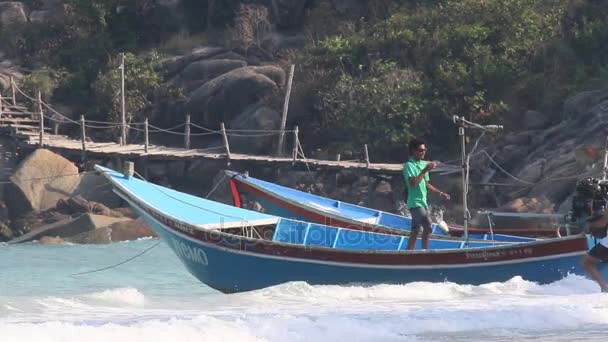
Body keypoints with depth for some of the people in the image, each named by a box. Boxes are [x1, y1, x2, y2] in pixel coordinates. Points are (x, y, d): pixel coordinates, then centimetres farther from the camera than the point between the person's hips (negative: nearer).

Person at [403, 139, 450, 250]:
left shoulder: (423, 164, 13)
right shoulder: (409, 165, -12)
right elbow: (413, 183, -24)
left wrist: (440, 193, 21)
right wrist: (425, 170, -23)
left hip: (423, 202, 8)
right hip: (415, 202, -8)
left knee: (415, 232, 8)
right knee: (428, 226, -20)